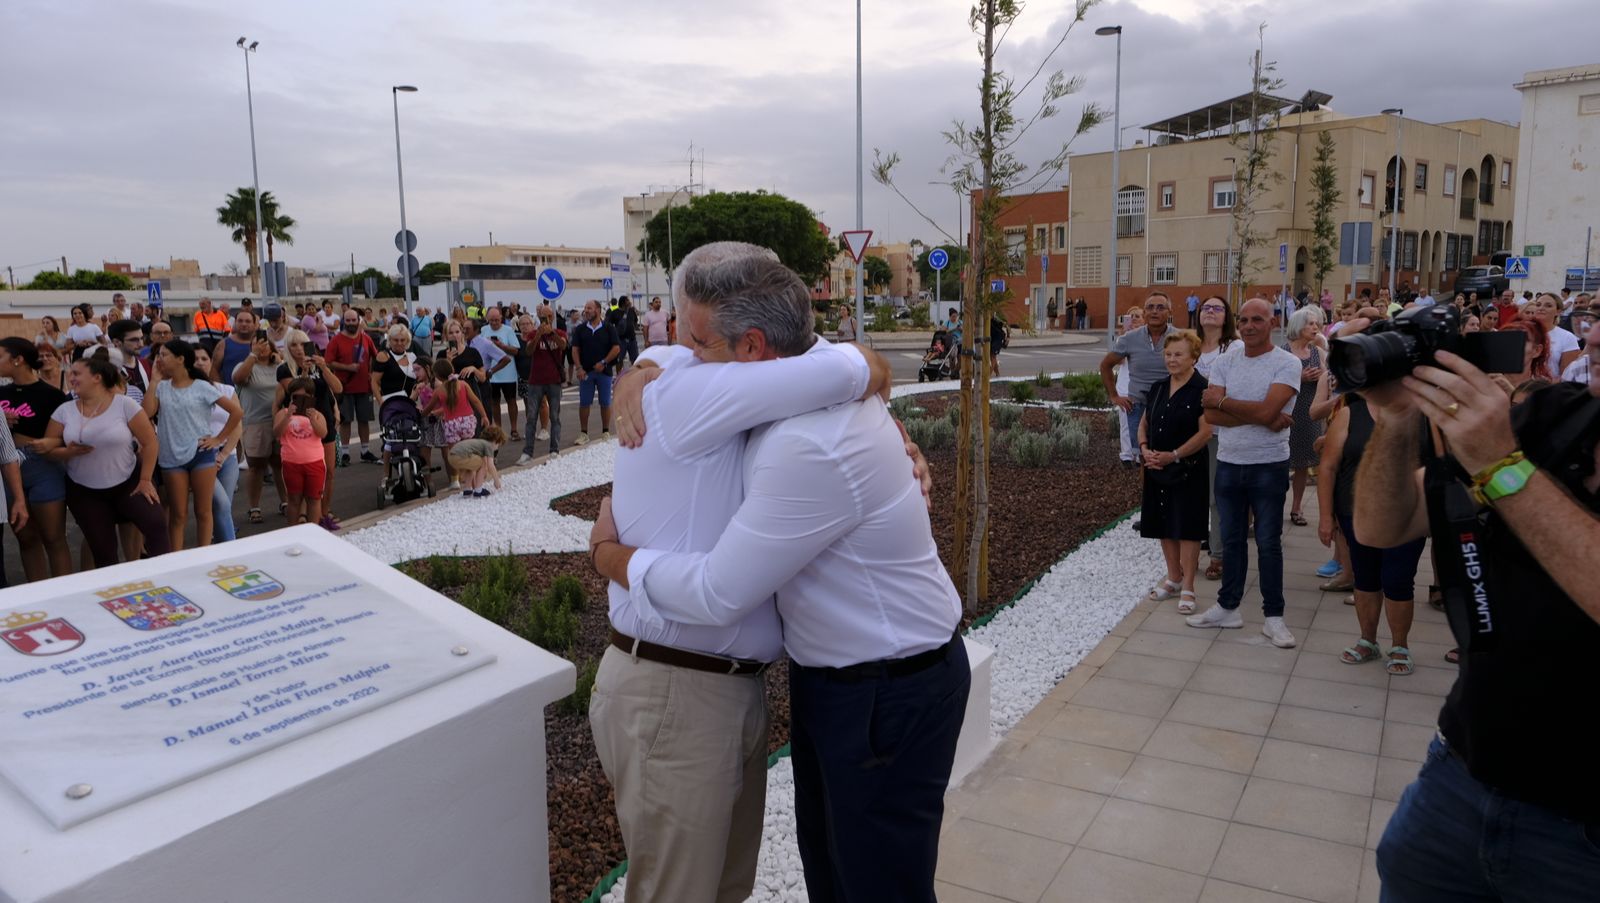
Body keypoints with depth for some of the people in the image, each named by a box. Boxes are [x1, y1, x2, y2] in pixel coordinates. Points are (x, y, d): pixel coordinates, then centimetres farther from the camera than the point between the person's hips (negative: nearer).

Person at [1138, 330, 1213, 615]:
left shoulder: (1201, 389, -10)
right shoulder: (1158, 388, 10)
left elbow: (1205, 432, -16)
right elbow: (1144, 423, 14)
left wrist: (1173, 455, -19)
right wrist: (1144, 448, -4)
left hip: (1188, 470, -6)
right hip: (1157, 469, 6)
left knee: (1187, 527, -2)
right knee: (1163, 525, 13)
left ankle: (1187, 588, 6)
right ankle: (1173, 578, 29)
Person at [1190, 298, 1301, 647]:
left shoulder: (1287, 364, -8)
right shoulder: (1225, 362, 4)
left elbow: (1268, 410, -22)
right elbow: (1211, 415, -8)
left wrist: (1222, 401, -10)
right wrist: (1260, 417, -18)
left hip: (1269, 466, -4)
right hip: (1228, 463, 4)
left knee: (1269, 543, 3)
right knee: (1231, 540, 14)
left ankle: (1273, 617, 13)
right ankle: (1227, 607, 26)